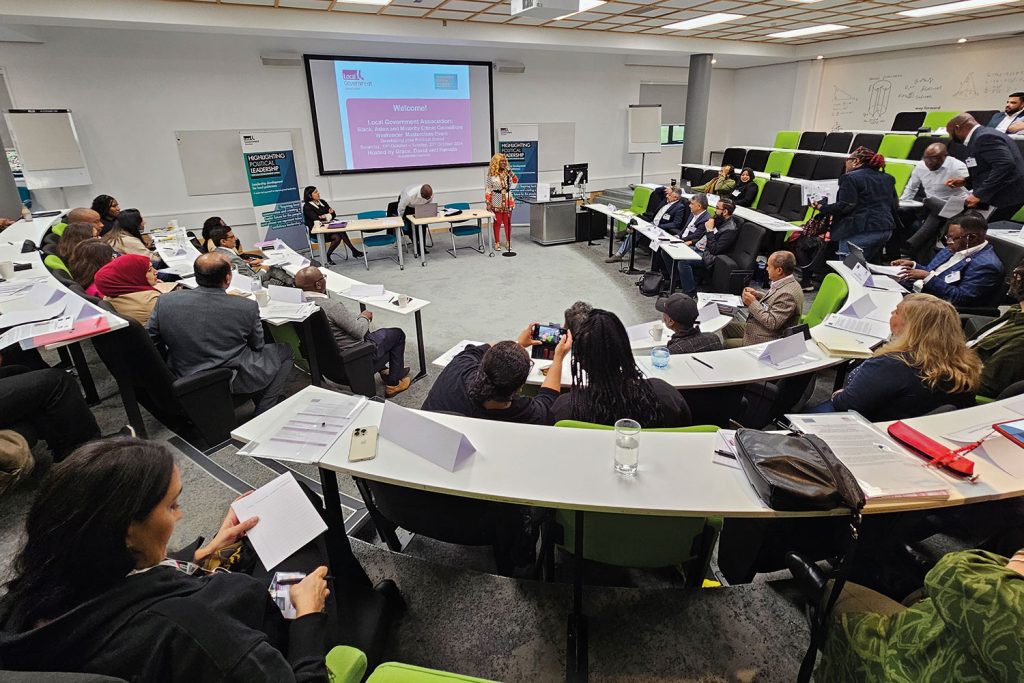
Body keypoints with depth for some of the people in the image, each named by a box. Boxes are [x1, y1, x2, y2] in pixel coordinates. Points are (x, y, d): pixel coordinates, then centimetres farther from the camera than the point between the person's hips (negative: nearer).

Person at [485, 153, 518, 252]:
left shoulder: (508, 172, 3)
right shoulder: (491, 174, -5)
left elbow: (515, 182, -6)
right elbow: (488, 189, -4)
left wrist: (510, 173, -17)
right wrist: (488, 203, -8)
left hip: (508, 201, 3)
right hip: (497, 202, -2)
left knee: (508, 222, 7)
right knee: (497, 222, 3)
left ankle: (508, 241, 18)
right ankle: (497, 242, 14)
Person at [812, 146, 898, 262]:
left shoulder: (850, 178, -7)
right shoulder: (887, 178, 17)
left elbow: (846, 206, -15)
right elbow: (895, 204, 18)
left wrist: (822, 207, -5)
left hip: (861, 231, -8)